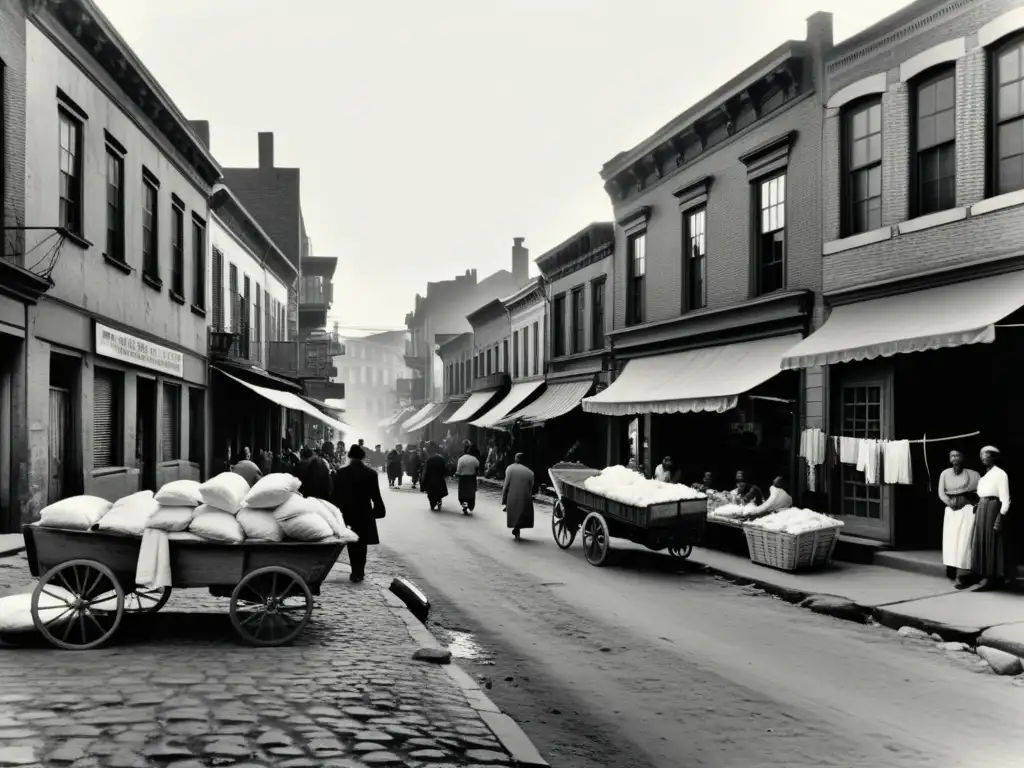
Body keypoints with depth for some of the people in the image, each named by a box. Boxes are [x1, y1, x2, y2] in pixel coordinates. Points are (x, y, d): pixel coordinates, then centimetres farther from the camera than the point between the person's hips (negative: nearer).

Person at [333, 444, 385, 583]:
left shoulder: (341, 473, -6)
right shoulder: (370, 473, -6)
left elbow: (336, 495, -3)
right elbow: (375, 495, -5)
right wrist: (378, 510, 6)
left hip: (347, 512, 0)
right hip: (364, 513, 0)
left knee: (352, 543, 10)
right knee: (362, 543, 11)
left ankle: (356, 572, 5)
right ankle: (359, 572, 10)